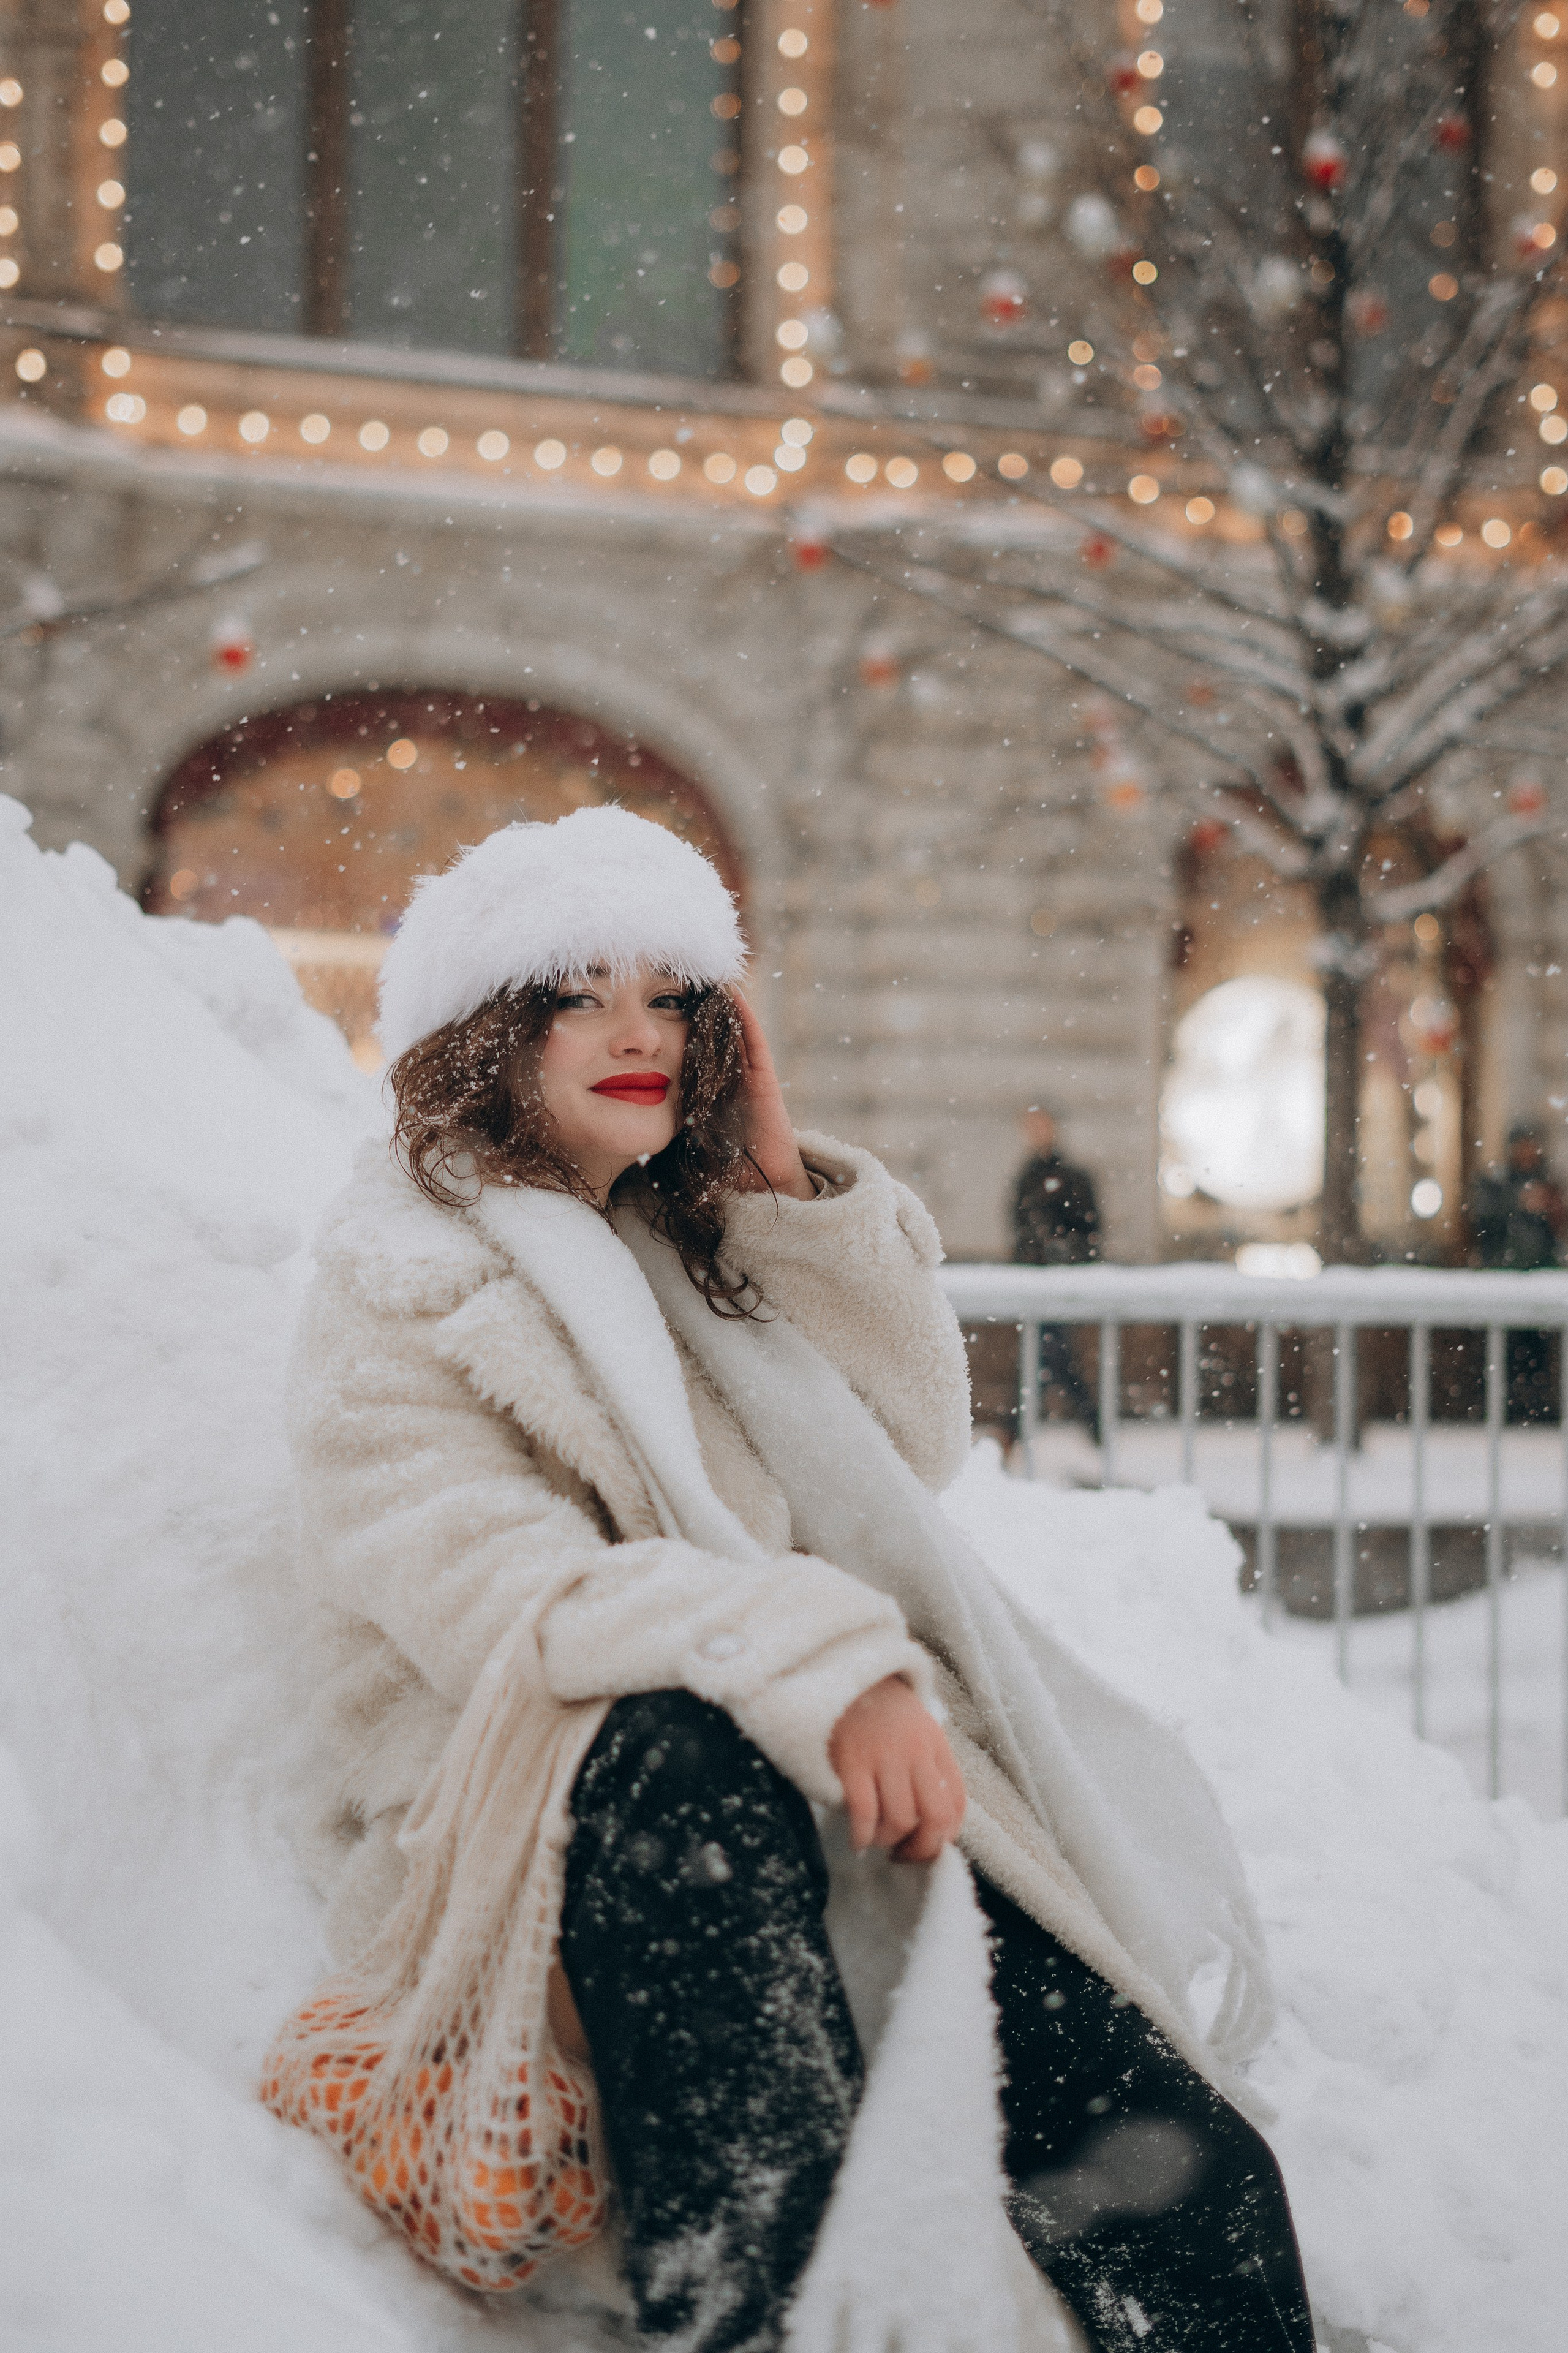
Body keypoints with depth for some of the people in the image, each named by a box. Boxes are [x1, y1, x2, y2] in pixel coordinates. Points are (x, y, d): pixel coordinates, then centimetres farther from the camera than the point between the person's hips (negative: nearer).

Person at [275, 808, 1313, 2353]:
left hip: (821, 1797, 5)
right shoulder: (399, 1288, 1)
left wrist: (789, 1184, 8)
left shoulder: (696, 1247, 22)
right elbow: (496, 1591, -16)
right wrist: (822, 1666, -30)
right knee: (690, 1743, -42)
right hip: (527, 1810, -5)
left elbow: (910, 1452, 16)